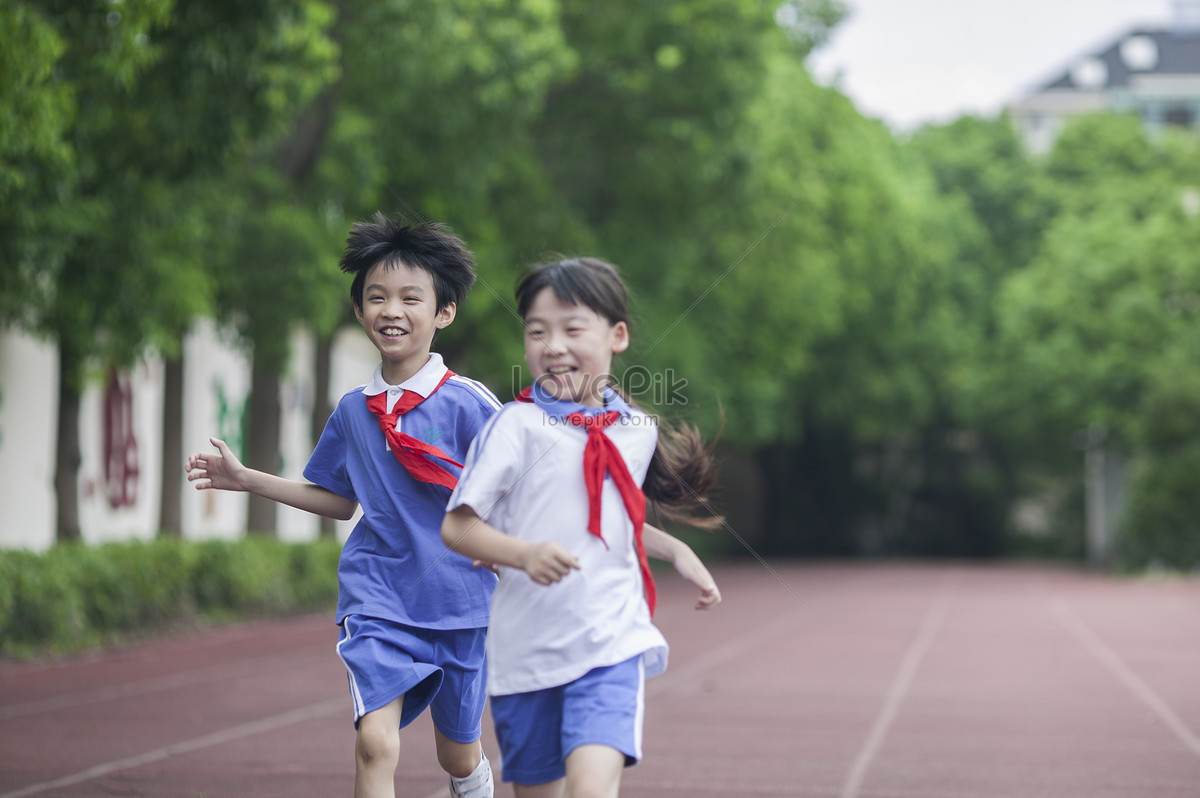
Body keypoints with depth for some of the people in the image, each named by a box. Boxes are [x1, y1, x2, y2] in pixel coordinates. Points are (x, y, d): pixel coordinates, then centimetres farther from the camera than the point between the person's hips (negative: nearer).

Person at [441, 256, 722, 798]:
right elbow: (456, 527, -9)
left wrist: (677, 551, 14)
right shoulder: (517, 425, -6)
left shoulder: (638, 431, 8)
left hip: (612, 640, 1)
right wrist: (526, 555, -25)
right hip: (525, 647, -1)